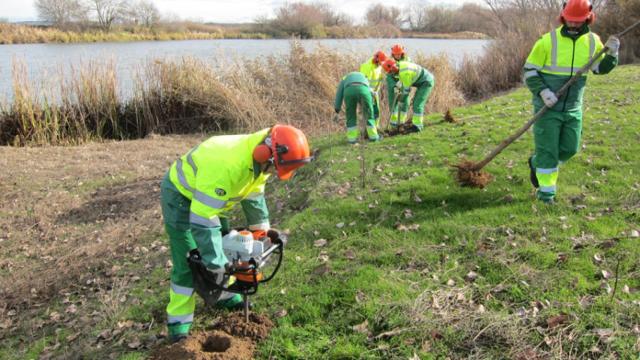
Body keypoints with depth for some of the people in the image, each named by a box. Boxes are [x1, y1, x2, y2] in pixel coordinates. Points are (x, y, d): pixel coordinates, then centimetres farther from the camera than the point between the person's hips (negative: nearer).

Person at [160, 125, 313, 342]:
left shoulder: (258, 158, -14)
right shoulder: (227, 165, -43)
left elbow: (254, 196, 6)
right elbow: (202, 218, -40)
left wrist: (262, 229, 9)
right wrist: (217, 264, -37)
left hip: (209, 197, 9)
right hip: (180, 195, -8)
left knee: (226, 247, 13)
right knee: (187, 262, -9)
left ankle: (225, 296, 31)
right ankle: (179, 322, 1)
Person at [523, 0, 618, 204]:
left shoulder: (592, 42, 1)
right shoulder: (548, 41, -12)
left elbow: (600, 68, 12)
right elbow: (529, 70, -8)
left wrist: (611, 54, -8)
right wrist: (542, 91, -21)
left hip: (573, 109, 5)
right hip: (548, 108, -5)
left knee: (569, 148, 13)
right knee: (547, 150, 0)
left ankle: (536, 164, 37)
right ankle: (546, 191, 13)